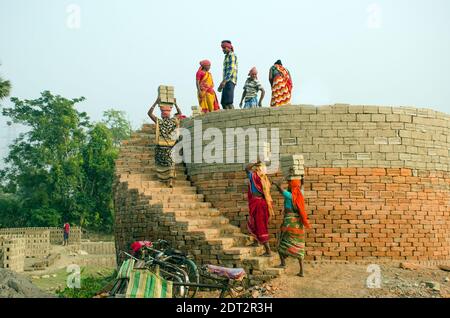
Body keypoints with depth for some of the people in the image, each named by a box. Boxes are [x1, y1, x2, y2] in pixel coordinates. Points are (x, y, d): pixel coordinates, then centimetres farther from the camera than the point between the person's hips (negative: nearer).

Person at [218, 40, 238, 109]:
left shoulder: (232, 55, -5)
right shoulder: (227, 57, 25)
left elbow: (231, 69, -16)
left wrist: (224, 81, -24)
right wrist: (222, 83, 24)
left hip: (230, 81, -10)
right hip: (227, 82, 10)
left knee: (228, 102, -15)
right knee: (223, 102, 5)